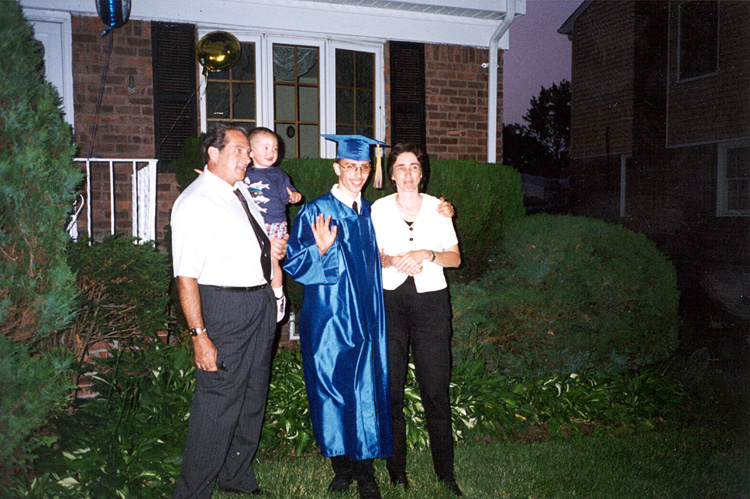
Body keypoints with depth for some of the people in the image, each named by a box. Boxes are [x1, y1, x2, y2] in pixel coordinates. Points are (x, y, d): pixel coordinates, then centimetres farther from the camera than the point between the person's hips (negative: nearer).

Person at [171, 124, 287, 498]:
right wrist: (200, 335, -23)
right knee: (218, 402, -5)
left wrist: (274, 250, 6)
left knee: (253, 397, 18)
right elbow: (186, 276, -19)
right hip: (223, 306, -9)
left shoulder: (242, 191, 12)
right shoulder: (194, 202, -14)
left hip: (261, 301, 9)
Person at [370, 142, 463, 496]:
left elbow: (455, 257, 6)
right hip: (389, 299, 0)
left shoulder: (437, 207, 6)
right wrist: (394, 260, -14)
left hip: (431, 300, 0)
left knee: (436, 390, -2)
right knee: (391, 390, 2)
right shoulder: (379, 209, 6)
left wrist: (426, 254, -13)